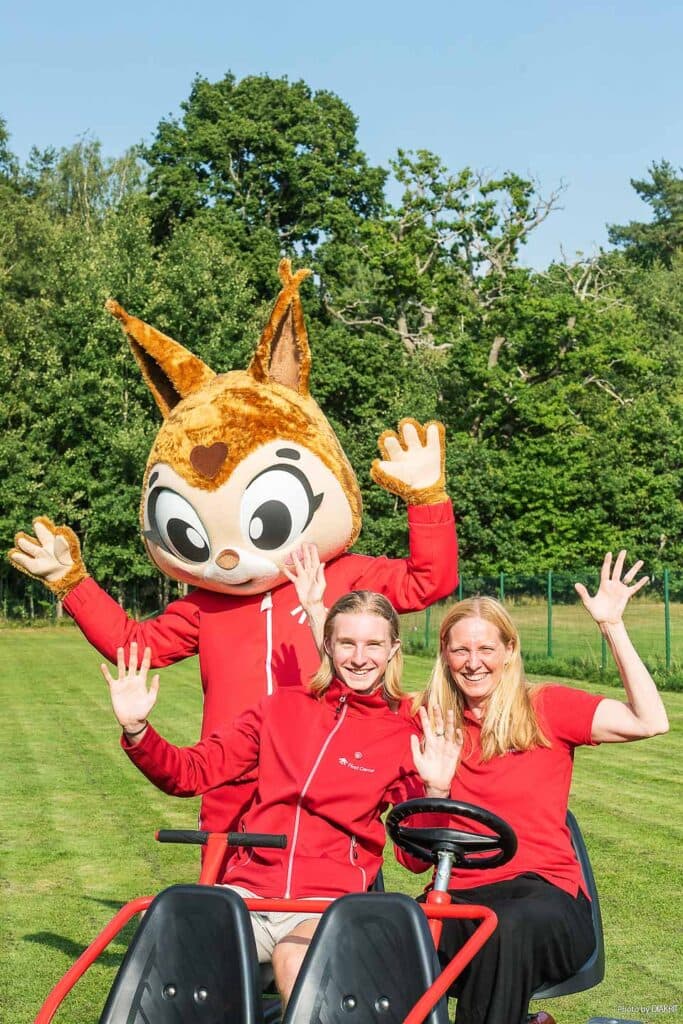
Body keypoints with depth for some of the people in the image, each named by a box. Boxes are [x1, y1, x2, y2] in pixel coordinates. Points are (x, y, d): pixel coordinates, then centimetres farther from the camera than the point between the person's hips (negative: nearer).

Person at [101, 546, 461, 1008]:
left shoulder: (407, 735, 5)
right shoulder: (283, 707, 12)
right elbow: (191, 772, 12)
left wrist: (434, 792, -15)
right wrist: (137, 731, -4)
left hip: (330, 902, -2)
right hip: (248, 889, 2)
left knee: (297, 963, -35)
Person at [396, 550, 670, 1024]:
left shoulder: (546, 708, 5)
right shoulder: (434, 727, 12)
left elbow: (649, 722, -13)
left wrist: (612, 625, -12)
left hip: (545, 896, -2)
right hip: (458, 900, 2)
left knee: (507, 929, -38)